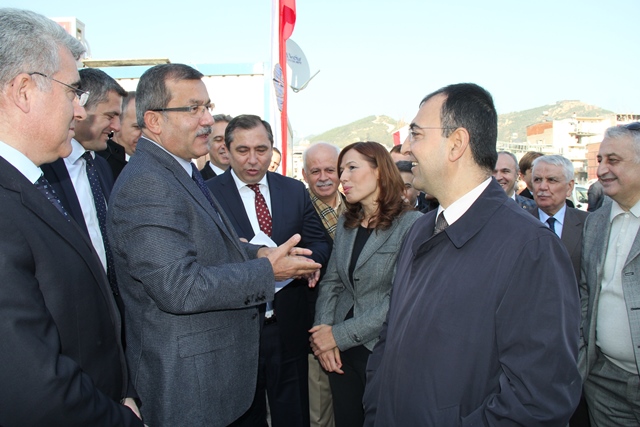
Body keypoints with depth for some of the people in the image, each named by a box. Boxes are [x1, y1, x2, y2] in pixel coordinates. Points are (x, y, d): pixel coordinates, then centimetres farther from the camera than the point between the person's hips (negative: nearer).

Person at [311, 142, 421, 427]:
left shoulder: (411, 224, -14)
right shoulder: (346, 223, 7)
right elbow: (331, 282, 7)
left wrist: (339, 335, -16)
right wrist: (324, 332, -9)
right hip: (340, 350, 5)